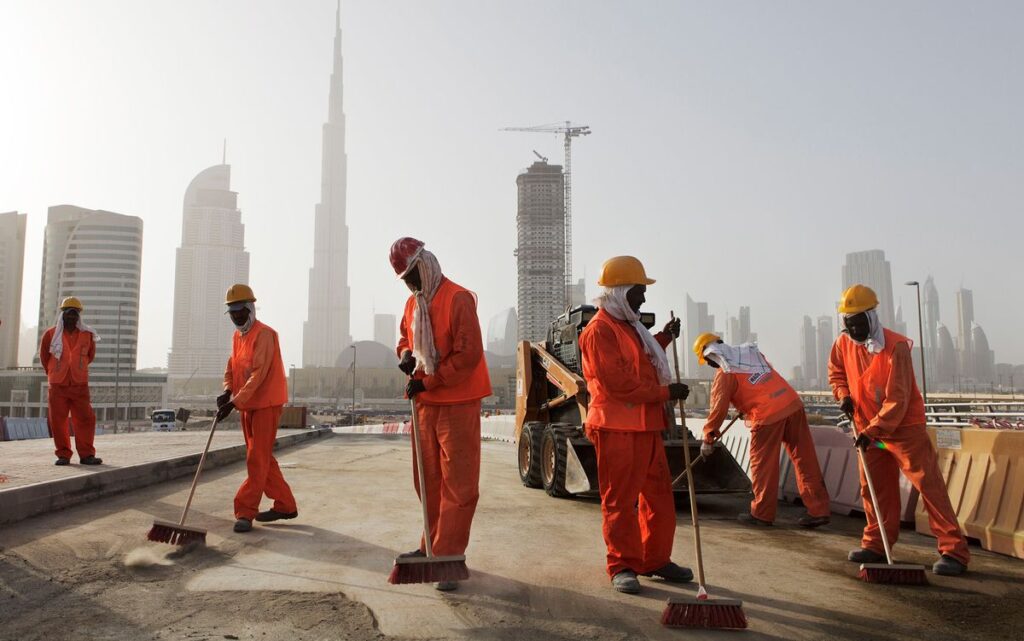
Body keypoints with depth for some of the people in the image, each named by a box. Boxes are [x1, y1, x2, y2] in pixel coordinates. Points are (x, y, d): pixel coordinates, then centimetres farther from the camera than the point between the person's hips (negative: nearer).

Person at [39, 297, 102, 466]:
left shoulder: (87, 335, 2)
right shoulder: (50, 334, 0)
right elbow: (44, 357, 15)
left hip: (80, 385, 0)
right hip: (57, 386, 0)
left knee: (85, 419, -3)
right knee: (58, 421, 2)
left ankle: (86, 454, 3)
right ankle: (63, 455, 11)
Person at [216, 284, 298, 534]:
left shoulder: (264, 335, -15)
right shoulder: (237, 337, 13)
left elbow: (258, 374, -22)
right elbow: (231, 369, 11)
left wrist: (235, 402, -27)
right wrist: (227, 391, -9)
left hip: (266, 404, -9)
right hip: (247, 405, 9)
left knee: (257, 459, -7)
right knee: (262, 458, 12)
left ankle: (245, 512, -3)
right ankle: (285, 505, 21)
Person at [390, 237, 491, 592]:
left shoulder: (459, 299, -13)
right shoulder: (412, 304, 11)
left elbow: (469, 353, -18)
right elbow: (405, 337, 26)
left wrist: (428, 381, -16)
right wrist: (406, 355, 2)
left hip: (457, 403, -8)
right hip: (425, 403, 8)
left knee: (458, 484, -2)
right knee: (427, 480, 15)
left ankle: (448, 557, 2)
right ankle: (433, 545, 29)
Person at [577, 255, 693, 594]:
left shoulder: (628, 326, 19)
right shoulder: (600, 330, -15)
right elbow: (620, 383, -21)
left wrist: (663, 339, 20)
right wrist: (666, 392, -14)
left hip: (646, 425, 10)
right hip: (617, 429, -10)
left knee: (659, 493, 14)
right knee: (620, 500, 1)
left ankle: (655, 560, 27)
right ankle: (622, 566, 13)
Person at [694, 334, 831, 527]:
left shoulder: (724, 375, -3)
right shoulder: (751, 352, 18)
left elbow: (718, 408, -5)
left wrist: (708, 438, 6)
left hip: (767, 417, -7)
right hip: (793, 404, 7)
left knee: (763, 467, 8)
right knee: (806, 460, 9)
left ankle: (762, 513, 18)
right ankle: (819, 510, 14)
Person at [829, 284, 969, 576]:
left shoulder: (896, 346, -22)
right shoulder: (843, 344, -3)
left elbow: (897, 399, -24)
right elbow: (836, 372, 19)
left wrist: (872, 430, -28)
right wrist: (843, 394, 0)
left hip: (904, 426, -6)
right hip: (868, 428, 7)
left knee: (928, 484, -7)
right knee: (873, 487, 12)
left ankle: (954, 551, -2)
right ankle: (876, 545, 23)